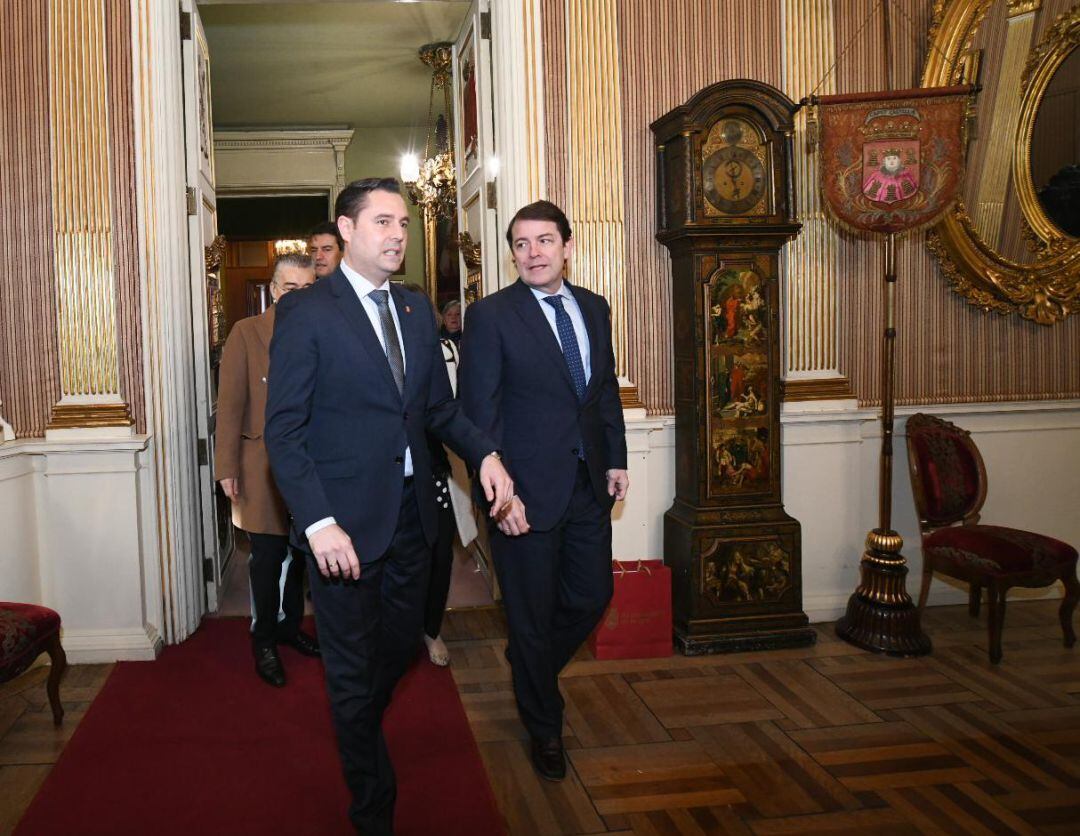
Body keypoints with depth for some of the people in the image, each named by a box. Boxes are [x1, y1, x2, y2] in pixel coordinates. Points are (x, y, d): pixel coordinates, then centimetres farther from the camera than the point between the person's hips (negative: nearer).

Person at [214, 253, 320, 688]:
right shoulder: (247, 333, -4)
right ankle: (264, 641, 20)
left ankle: (290, 625, 32)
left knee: (299, 553, 13)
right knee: (268, 557, 3)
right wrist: (227, 467, -8)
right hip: (264, 467, -3)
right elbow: (230, 403, -5)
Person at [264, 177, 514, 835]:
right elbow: (284, 429, -13)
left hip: (413, 511, 6)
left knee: (401, 645, 20)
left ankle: (361, 731, 52)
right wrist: (319, 522, -22)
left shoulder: (418, 309, 9)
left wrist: (485, 453, -5)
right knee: (354, 668, 9)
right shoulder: (307, 313, -10)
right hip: (347, 521, -6)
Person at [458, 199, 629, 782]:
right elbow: (478, 413, -13)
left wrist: (616, 459, 9)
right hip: (527, 492, -5)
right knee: (532, 614, 9)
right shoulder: (490, 315, -11)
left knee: (591, 598, 14)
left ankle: (533, 671, 44)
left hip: (588, 485, 6)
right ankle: (544, 727, 31)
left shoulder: (594, 308, 8)